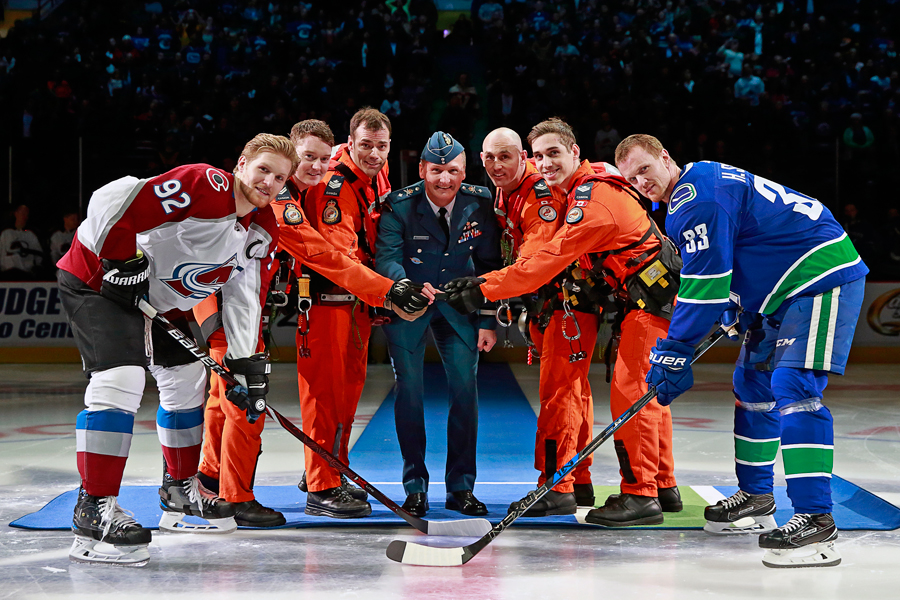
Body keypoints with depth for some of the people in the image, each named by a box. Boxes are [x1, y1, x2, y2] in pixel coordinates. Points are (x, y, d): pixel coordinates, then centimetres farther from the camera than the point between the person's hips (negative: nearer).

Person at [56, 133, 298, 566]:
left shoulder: (262, 230, 1)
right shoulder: (201, 185, -27)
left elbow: (242, 294, 6)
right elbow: (110, 201, -31)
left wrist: (246, 361, 0)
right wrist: (122, 260, -25)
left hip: (158, 298, 10)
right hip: (95, 280, -10)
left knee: (187, 380, 16)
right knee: (121, 379, -25)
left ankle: (179, 493, 33)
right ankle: (93, 512, -22)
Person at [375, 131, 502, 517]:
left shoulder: (479, 203, -10)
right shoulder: (399, 205, -18)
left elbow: (489, 265, -2)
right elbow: (387, 258, -28)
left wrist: (488, 321, -5)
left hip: (458, 303, 2)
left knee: (465, 387, -5)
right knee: (409, 390, -6)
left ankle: (460, 488, 6)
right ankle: (415, 488, 7)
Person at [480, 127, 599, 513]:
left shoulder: (542, 193, -22)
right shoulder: (504, 193, 8)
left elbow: (537, 256, -33)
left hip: (570, 299, -10)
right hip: (544, 299, 10)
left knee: (558, 388, -14)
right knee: (572, 390, 15)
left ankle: (558, 487, -14)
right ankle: (580, 483, 24)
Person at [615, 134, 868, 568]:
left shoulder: (698, 198, -20)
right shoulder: (684, 198, 14)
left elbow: (704, 286, -22)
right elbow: (715, 268, 27)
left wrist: (671, 355, -19)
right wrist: (735, 309, 13)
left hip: (823, 277, -11)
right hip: (785, 288, 11)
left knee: (793, 386, -22)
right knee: (752, 382, 17)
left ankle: (815, 520, -28)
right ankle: (756, 498, 29)